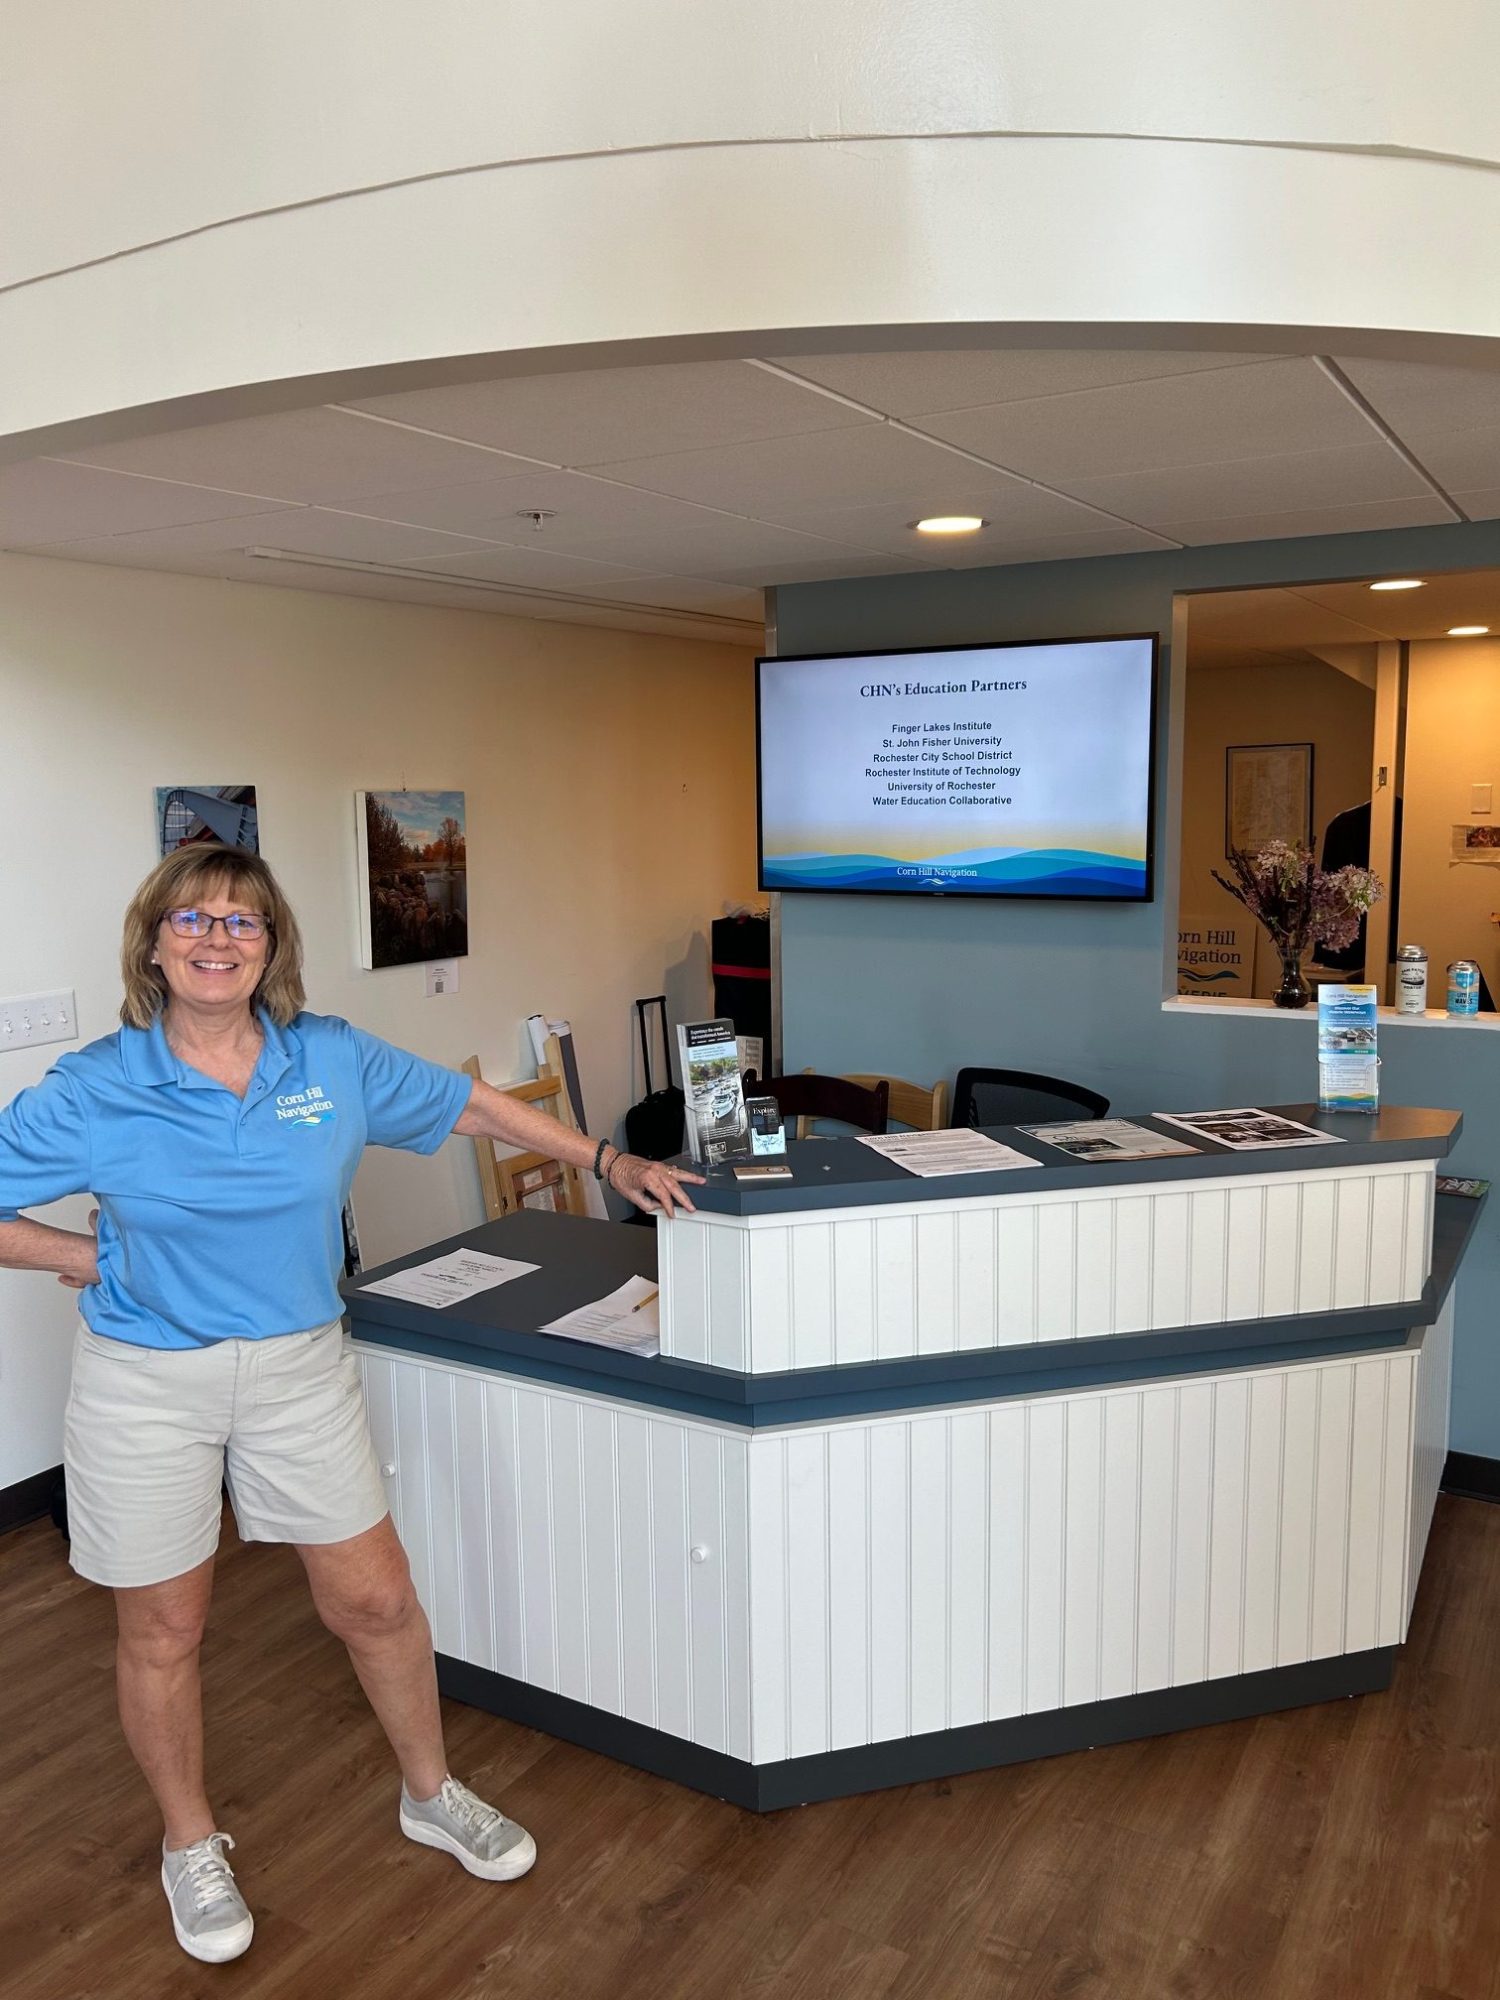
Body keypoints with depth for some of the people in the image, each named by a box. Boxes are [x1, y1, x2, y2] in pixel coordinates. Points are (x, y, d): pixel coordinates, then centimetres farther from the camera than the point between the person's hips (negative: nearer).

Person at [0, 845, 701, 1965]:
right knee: (164, 1632, 14)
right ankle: (191, 1846, 41)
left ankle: (432, 1795, 37)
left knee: (376, 1598, 10)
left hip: (303, 1368, 2)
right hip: (150, 1384, -1)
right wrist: (100, 1261, -10)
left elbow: (470, 1106, 6)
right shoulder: (93, 1093, -12)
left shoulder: (334, 1062, -6)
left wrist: (610, 1163, 7)